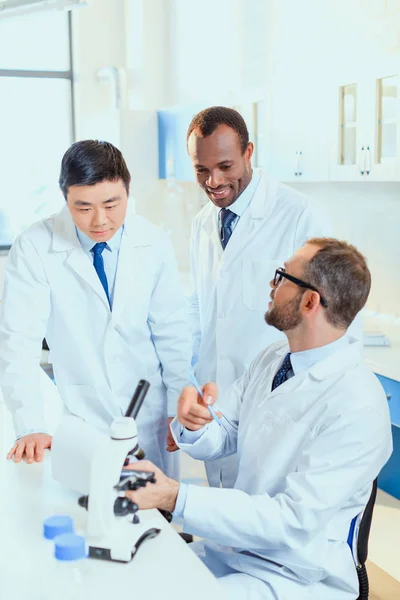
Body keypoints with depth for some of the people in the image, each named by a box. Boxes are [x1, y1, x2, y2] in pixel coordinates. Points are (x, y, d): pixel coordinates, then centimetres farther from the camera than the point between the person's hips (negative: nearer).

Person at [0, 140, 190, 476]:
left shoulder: (154, 244, -7)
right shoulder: (35, 248, -14)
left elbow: (171, 331, 0)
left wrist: (178, 407, 5)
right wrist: (31, 427, -23)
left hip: (150, 417, 2)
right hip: (80, 416, -2)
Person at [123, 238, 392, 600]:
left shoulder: (358, 408, -24)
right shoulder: (271, 359, 1)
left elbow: (294, 520, -26)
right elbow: (217, 442, 5)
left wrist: (175, 497, -32)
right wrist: (193, 423, -20)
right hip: (231, 545, 7)